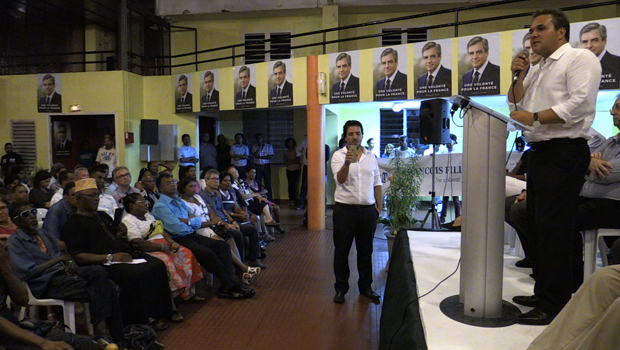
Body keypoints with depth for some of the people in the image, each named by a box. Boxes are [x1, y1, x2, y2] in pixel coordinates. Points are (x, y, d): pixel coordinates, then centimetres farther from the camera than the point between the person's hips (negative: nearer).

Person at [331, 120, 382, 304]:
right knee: (341, 251, 6)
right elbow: (340, 179, -19)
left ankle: (365, 286, 27)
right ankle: (340, 288, 19)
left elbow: (377, 183, 13)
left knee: (366, 251, 13)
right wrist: (347, 163, -37)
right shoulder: (338, 156, -3)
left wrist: (379, 206, 8)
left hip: (368, 210, 3)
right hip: (345, 209, -3)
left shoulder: (371, 157, 9)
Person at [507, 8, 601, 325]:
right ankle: (543, 293, 23)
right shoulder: (536, 69, 21)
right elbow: (514, 104, 20)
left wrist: (534, 117, -17)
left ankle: (555, 306, 0)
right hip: (539, 153, 9)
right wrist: (519, 76, 8)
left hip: (564, 153, -9)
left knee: (554, 228, -9)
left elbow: (580, 104, -17)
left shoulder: (579, 59, -4)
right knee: (537, 225, 12)